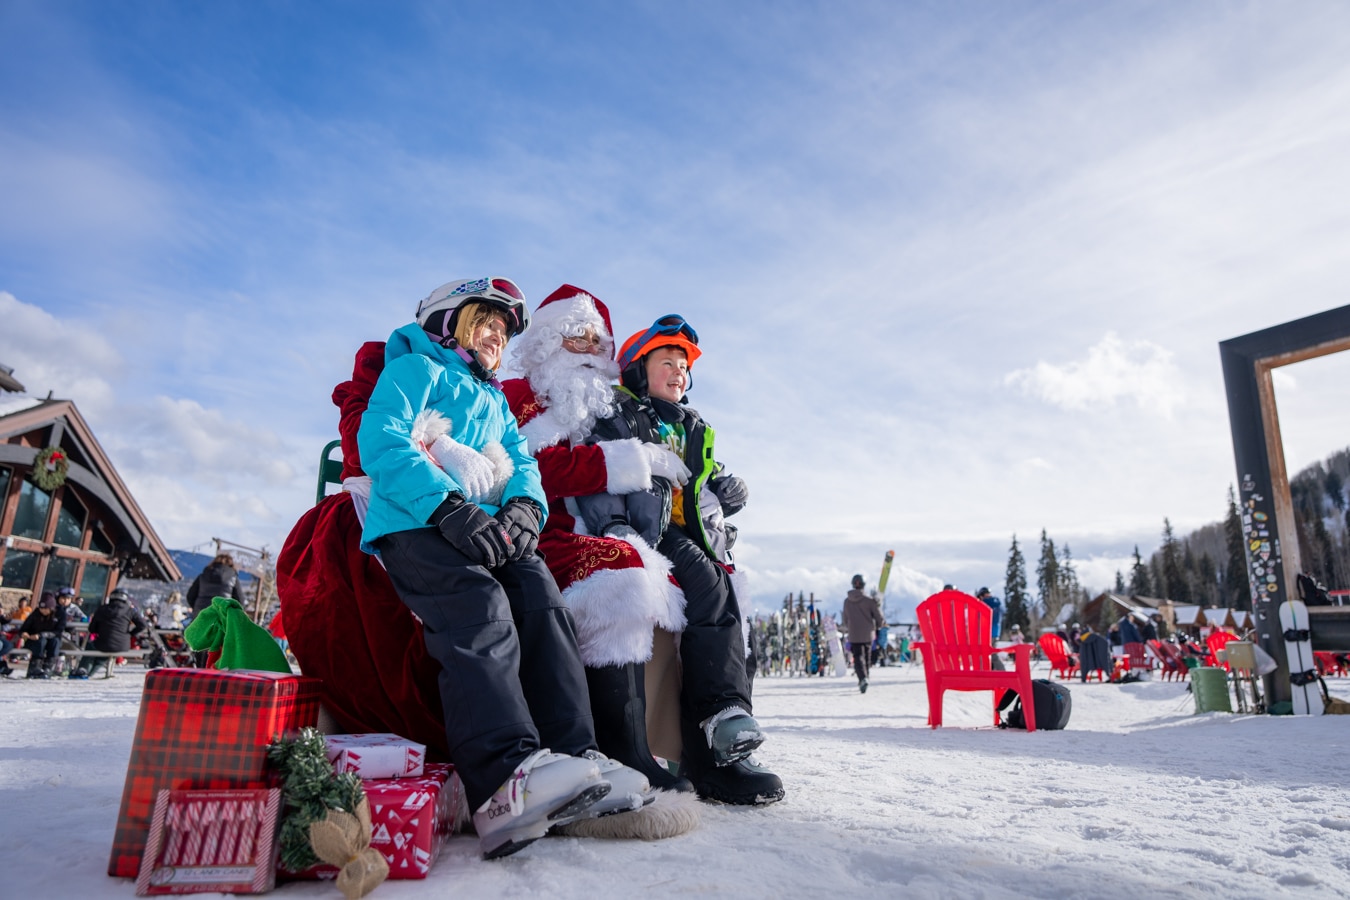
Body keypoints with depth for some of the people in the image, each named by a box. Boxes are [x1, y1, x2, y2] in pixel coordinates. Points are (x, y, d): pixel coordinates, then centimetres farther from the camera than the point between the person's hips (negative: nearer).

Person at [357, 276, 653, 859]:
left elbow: (522, 464, 20)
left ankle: (574, 759, -30)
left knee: (542, 600, -23)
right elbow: (381, 441, -4)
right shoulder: (415, 368, 14)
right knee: (479, 605, -33)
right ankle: (506, 779, -47)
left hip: (487, 532, 6)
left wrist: (523, 506, -6)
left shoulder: (495, 401, 34)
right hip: (413, 525, -5)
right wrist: (447, 507, -19)